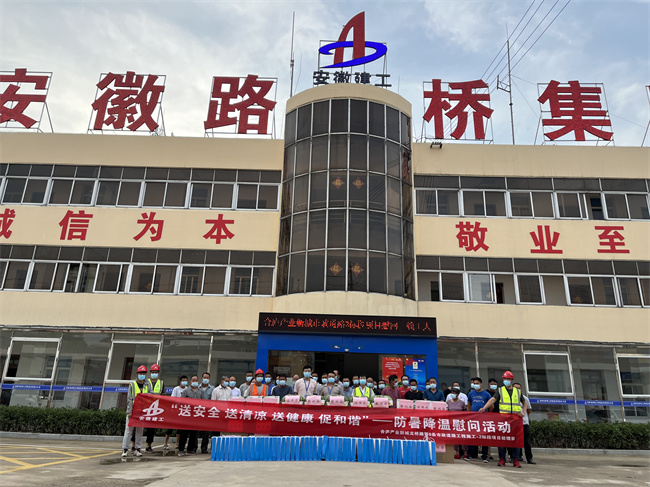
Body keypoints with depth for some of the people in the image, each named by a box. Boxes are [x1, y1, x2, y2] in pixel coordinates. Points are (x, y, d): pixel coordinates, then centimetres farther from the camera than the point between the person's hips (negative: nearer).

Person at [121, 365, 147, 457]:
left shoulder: (146, 386, 12)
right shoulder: (132, 385, 1)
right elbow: (129, 399, -5)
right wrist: (129, 411, -13)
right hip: (132, 411, -3)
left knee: (140, 431, 6)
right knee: (129, 430, -3)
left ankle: (137, 449, 12)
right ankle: (125, 449, 3)